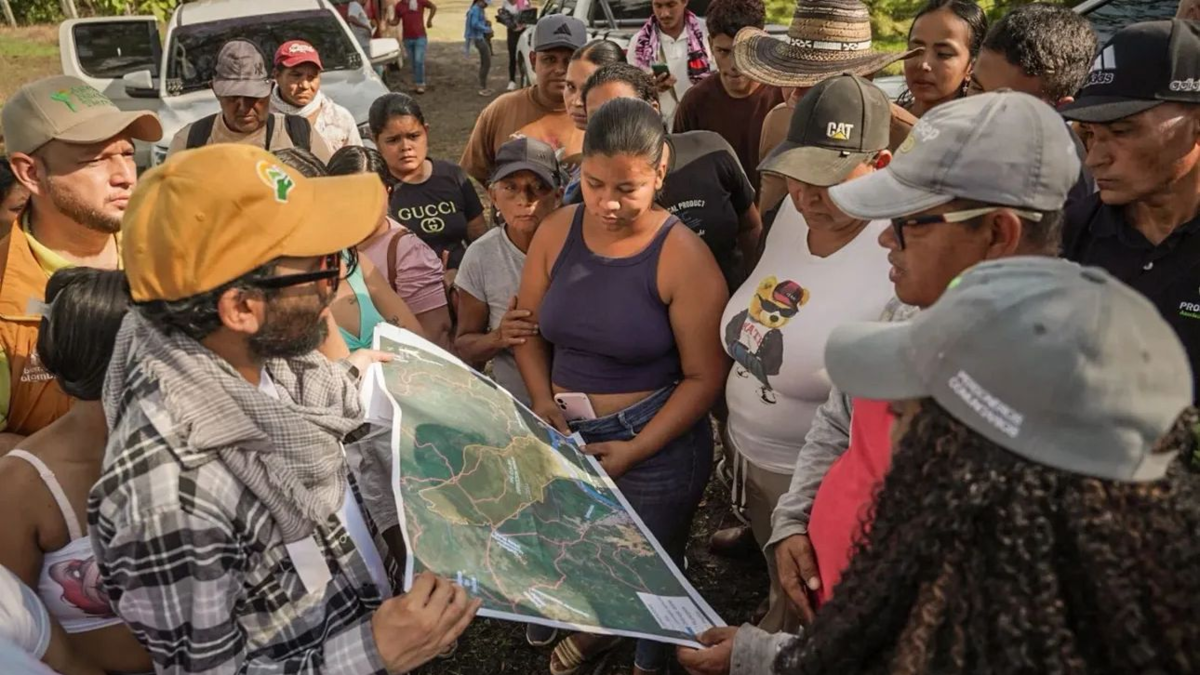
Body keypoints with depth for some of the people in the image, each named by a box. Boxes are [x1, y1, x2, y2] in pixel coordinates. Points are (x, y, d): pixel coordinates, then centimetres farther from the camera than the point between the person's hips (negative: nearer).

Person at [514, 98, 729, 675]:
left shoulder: (682, 257, -18)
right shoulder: (556, 232, -4)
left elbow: (704, 377, -16)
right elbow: (527, 327, 6)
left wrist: (634, 451, -20)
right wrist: (542, 400, -9)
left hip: (656, 445, -4)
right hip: (567, 436, 5)